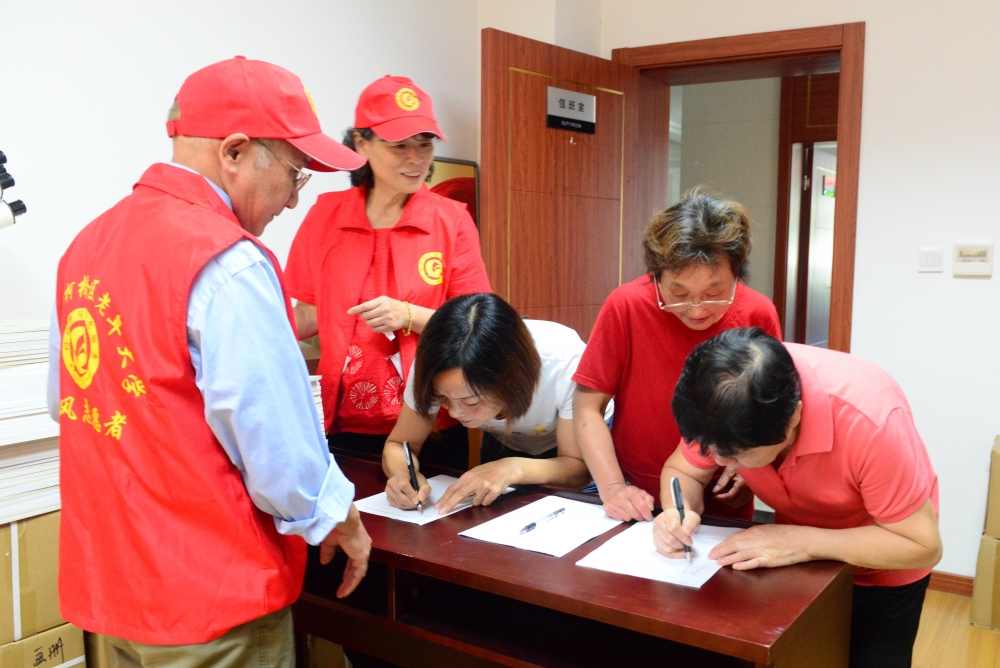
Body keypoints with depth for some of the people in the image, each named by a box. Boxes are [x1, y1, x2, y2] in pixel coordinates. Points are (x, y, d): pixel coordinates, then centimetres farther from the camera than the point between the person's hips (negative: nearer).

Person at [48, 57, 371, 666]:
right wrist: (338, 519, -4)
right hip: (210, 598, -8)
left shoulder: (88, 243, 4)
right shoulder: (227, 262, -22)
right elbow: (276, 439, -21)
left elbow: (67, 402, 12)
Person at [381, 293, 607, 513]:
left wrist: (514, 469, -42)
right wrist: (404, 475, -38)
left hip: (568, 451, -2)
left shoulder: (565, 362, -37)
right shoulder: (435, 367, -29)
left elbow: (580, 466, -25)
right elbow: (398, 445, -16)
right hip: (504, 446, 2)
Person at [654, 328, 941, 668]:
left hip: (881, 568, -3)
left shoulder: (868, 422, -40)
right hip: (801, 557, 4)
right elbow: (682, 471, -9)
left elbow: (923, 546, -29)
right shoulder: (723, 402, -27)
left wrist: (804, 543, -38)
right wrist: (679, 511, -32)